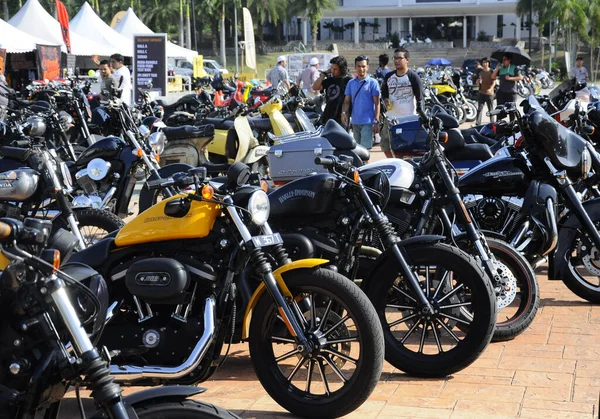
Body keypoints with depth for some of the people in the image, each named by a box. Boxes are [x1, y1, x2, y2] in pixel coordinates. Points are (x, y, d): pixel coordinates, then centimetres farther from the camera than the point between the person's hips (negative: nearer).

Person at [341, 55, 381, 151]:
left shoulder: (372, 82, -2)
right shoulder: (351, 83, 11)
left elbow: (377, 103, -3)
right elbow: (347, 101, 11)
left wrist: (376, 121, -10)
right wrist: (344, 113, -9)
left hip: (368, 122, -5)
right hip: (355, 122, 5)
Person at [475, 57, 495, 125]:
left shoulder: (491, 72, 0)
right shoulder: (480, 72, 11)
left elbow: (494, 82, -4)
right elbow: (478, 82, 17)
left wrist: (490, 88, -21)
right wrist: (478, 81, -8)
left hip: (489, 93, -3)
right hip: (482, 92, 3)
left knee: (491, 109, 4)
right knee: (479, 108, -5)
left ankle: (492, 122, 12)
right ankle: (478, 123, -9)